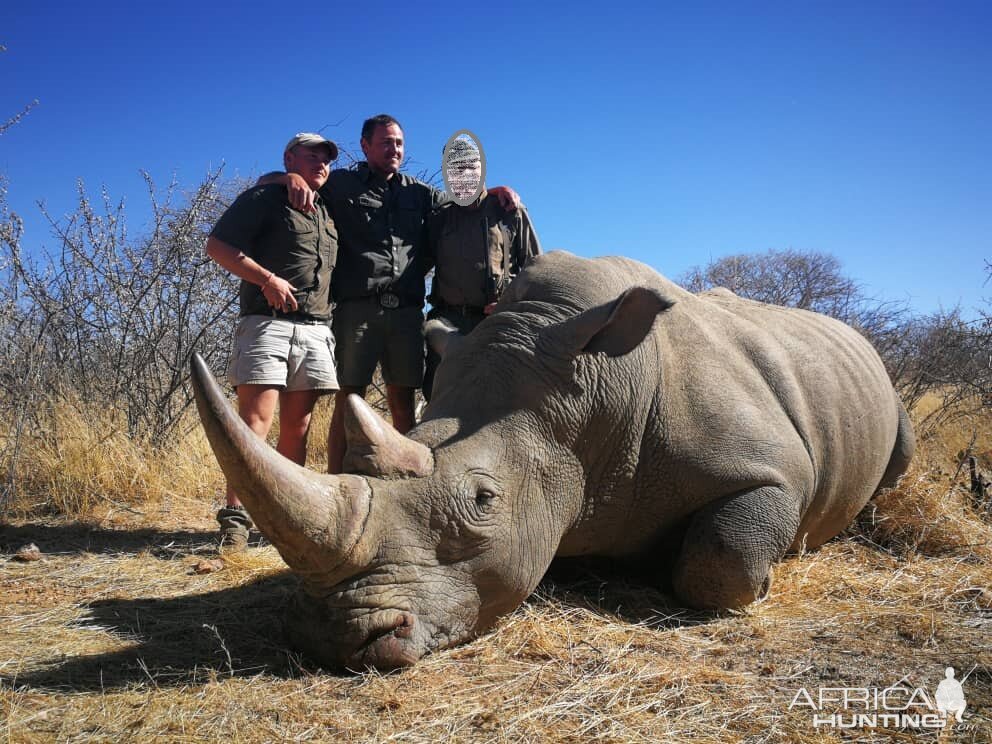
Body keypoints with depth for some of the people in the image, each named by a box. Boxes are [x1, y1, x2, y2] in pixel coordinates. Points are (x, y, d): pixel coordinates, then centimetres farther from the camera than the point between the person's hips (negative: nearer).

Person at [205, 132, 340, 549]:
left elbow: (334, 270, 31)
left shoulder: (327, 213, 25)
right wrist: (267, 278, -14)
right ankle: (234, 519, -13)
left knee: (297, 428, 5)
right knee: (256, 420, -14)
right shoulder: (264, 198, 6)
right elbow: (216, 245, -3)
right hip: (267, 323, -6)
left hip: (316, 330, 6)